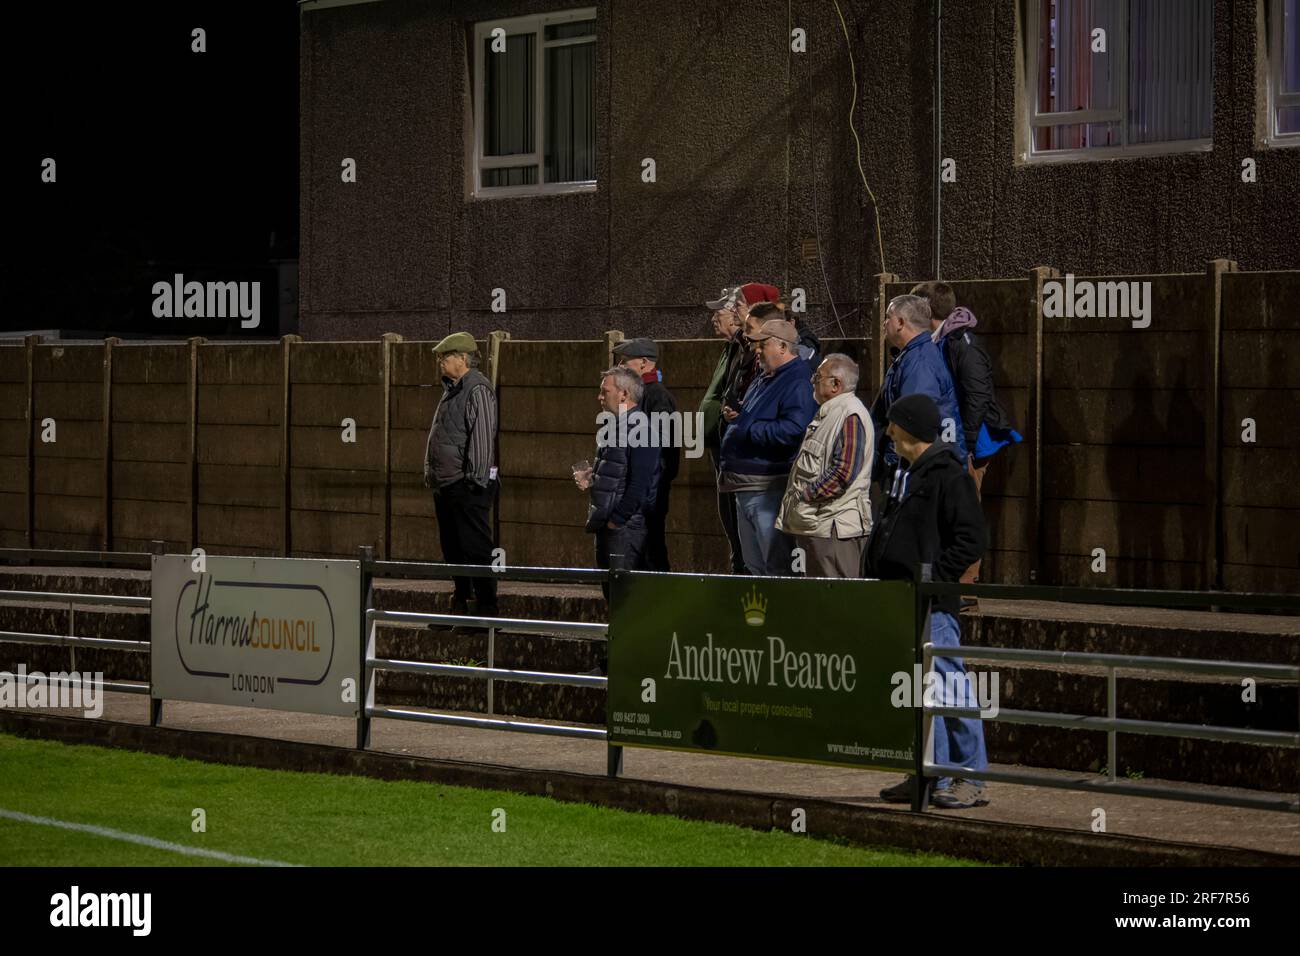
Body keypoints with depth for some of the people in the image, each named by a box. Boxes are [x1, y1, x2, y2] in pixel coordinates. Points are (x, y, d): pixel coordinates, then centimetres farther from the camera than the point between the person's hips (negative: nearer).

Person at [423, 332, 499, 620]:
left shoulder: (477, 390, -13)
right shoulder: (452, 389, 17)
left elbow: (482, 437, -19)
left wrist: (476, 478, -23)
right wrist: (431, 472, 21)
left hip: (468, 486, -10)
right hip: (446, 484, 10)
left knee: (476, 547, -8)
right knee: (452, 548, 14)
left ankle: (486, 609, -6)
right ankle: (459, 604, 22)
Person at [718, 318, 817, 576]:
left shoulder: (798, 383, -14)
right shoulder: (763, 380, 18)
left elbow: (793, 430, -27)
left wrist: (747, 430, -19)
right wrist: (736, 416, 8)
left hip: (770, 489, -11)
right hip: (746, 487, 11)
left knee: (778, 567, -8)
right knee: (754, 566, 16)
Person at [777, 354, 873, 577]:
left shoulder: (850, 415, -14)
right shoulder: (826, 413, 19)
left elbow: (843, 473, -22)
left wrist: (805, 495, -17)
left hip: (835, 527, -11)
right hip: (813, 524, 11)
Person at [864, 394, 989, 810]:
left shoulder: (948, 476, -10)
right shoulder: (905, 475, 18)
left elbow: (973, 538, -15)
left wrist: (932, 576, -17)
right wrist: (875, 579, 14)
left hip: (932, 603, -9)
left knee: (948, 685, -8)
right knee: (916, 690, 11)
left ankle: (971, 778, -4)